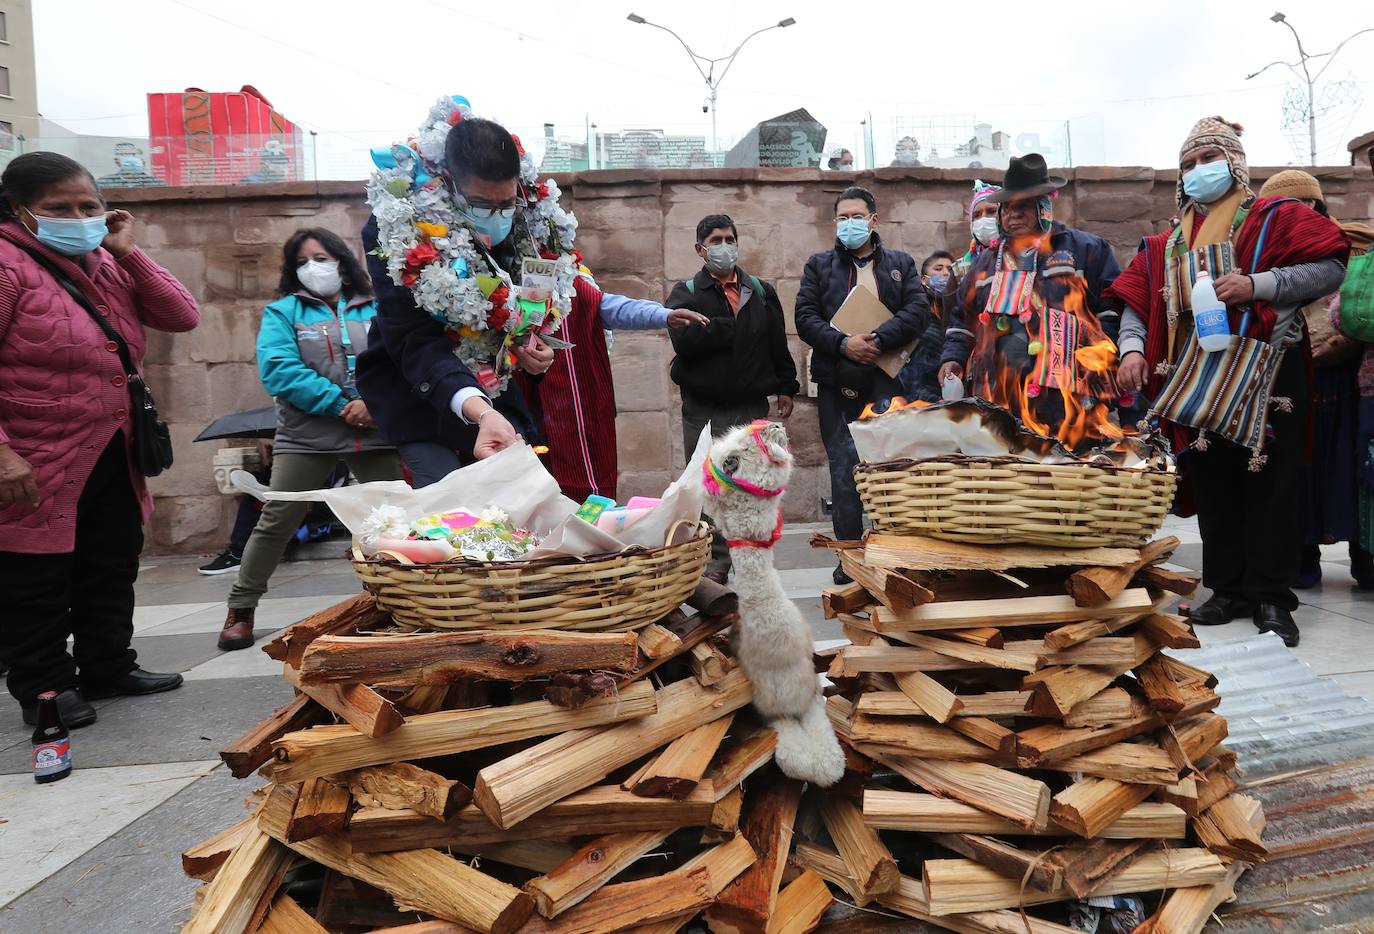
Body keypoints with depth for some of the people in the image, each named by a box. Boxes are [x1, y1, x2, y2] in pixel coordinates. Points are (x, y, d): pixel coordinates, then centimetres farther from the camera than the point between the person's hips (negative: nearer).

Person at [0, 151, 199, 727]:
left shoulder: (106, 264, 9)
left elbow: (182, 317, 2)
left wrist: (127, 252, -6)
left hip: (114, 459, 8)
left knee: (112, 570, 18)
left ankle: (108, 668, 33)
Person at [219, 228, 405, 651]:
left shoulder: (377, 310, 10)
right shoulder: (283, 311, 6)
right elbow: (278, 370, -9)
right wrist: (340, 404, -16)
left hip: (375, 434, 1)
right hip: (306, 437, -1)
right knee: (275, 523, 0)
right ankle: (240, 609, 17)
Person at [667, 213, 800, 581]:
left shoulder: (761, 292, 13)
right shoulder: (686, 293, 3)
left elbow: (778, 343, 13)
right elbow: (684, 339, -16)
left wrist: (785, 387, 5)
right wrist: (735, 327, -12)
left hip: (752, 406, 2)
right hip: (703, 409, -2)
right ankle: (716, 560, 9)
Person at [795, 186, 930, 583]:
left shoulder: (901, 264, 14)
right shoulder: (819, 265, 13)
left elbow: (919, 311, -1)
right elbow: (806, 318, 2)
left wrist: (877, 341, -15)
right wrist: (843, 343, -14)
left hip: (887, 380, 0)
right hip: (836, 384, 0)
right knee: (843, 470, 2)